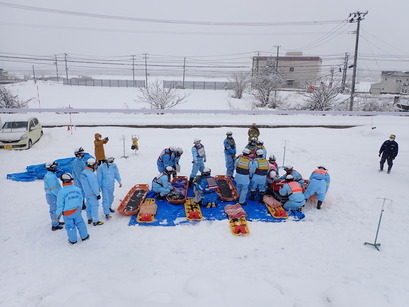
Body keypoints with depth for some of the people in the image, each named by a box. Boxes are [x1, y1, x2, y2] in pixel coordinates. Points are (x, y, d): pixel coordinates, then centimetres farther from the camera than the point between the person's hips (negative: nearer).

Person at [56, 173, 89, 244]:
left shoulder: (62, 192, -21)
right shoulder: (78, 189, -7)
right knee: (80, 222, 19)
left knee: (70, 226, 13)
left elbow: (60, 204, -14)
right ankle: (84, 236, 30)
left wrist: (58, 213, 1)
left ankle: (73, 240, 29)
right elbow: (81, 200, 6)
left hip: (67, 213, -3)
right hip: (77, 211, 3)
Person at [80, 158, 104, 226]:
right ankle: (95, 221, 12)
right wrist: (98, 194, -15)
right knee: (94, 207, 2)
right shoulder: (91, 174, -28)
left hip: (87, 193, 9)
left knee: (89, 206, 20)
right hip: (92, 194, -9)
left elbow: (83, 184, 11)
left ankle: (89, 219, 34)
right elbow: (94, 186, -23)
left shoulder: (83, 172, 1)